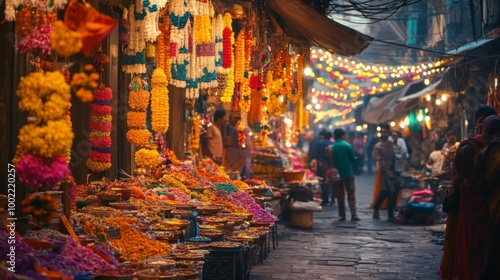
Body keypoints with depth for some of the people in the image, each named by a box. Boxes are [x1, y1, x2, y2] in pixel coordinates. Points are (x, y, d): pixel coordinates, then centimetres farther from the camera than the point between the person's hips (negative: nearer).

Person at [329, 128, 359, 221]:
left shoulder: (331, 147, -2)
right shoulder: (347, 146, -8)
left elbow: (330, 160, 1)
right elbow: (353, 160, -3)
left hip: (336, 174, 2)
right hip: (348, 173, -2)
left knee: (340, 195, 8)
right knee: (351, 194, 2)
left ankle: (342, 215, 6)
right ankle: (353, 214, -8)